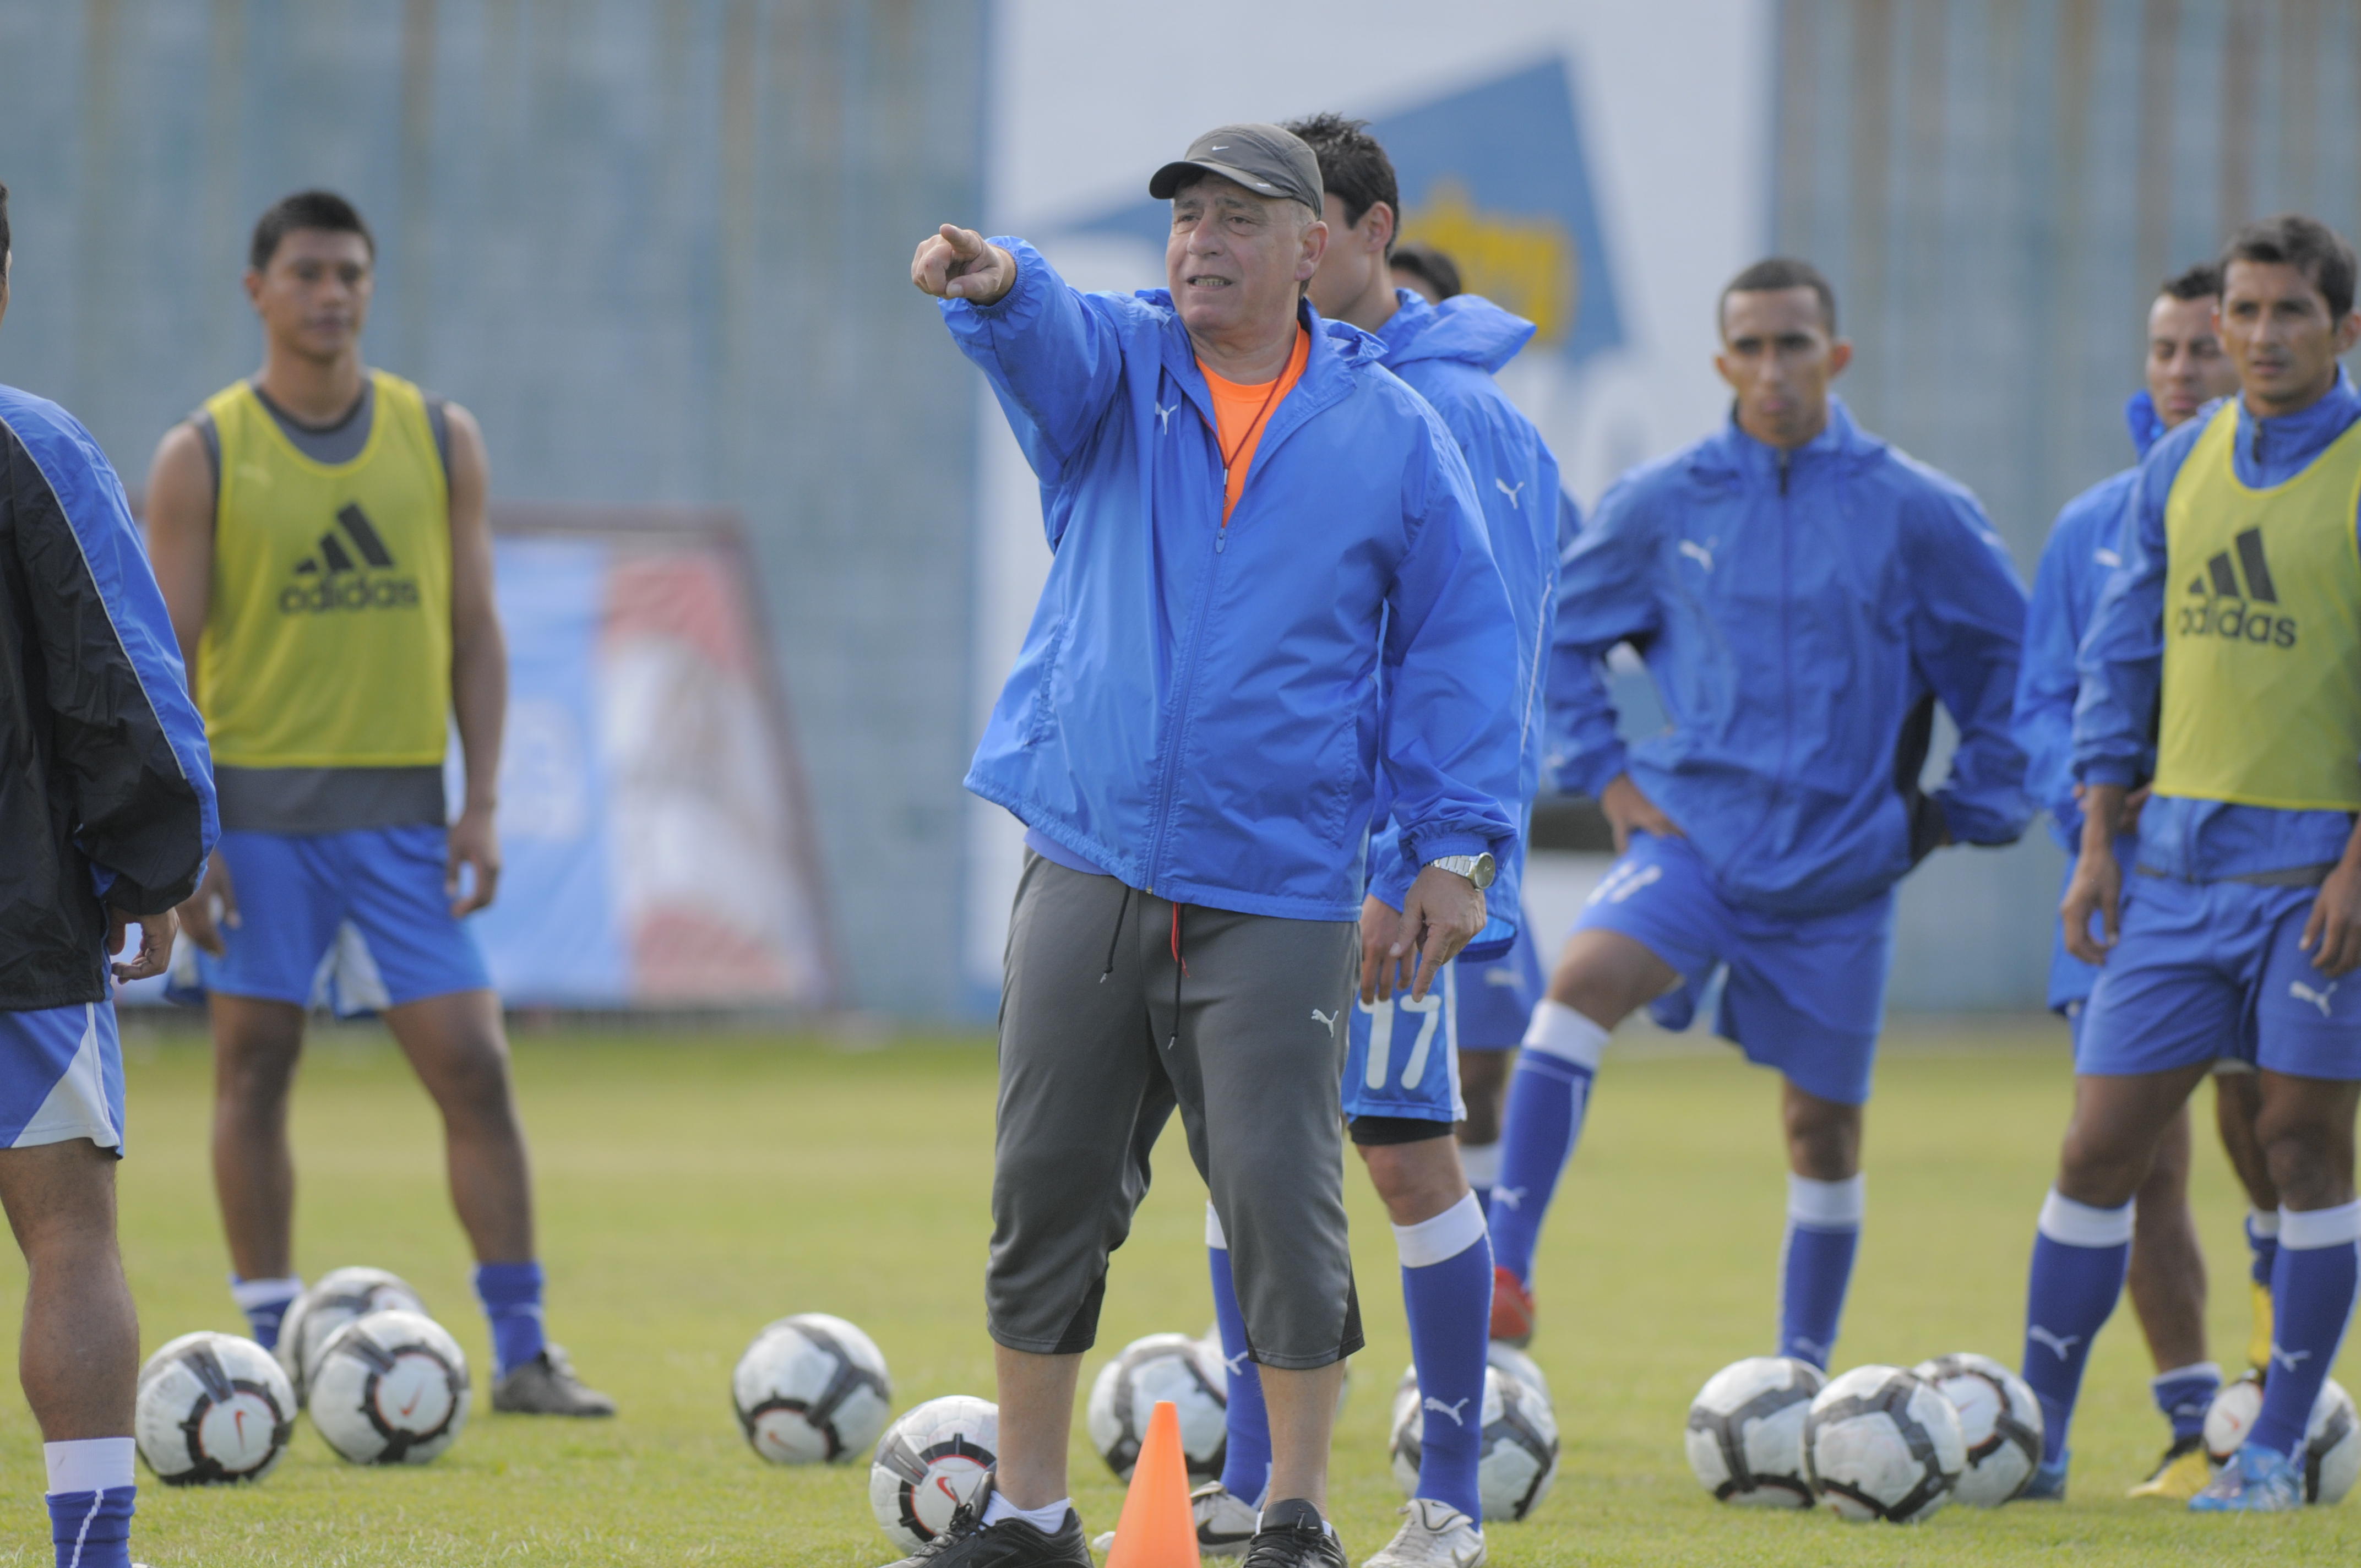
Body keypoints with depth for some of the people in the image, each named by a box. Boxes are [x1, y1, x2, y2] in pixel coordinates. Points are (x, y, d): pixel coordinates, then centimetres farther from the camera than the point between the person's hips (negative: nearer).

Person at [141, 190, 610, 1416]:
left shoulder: (440, 441, 8)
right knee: (254, 1063, 2)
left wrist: (480, 805, 0)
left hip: (400, 807, 2)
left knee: (473, 1067, -4)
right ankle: (271, 1349, 10)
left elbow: (474, 634, 10)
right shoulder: (202, 459, 0)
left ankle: (521, 1352, -1)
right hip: (255, 805, -2)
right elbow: (168, 657, -1)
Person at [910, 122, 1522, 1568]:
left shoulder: (1392, 433, 4)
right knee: (1047, 1190, 7)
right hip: (1086, 875, 2)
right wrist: (995, 285, -42)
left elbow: (1456, 642, 6)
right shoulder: (1117, 372, 6)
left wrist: (1461, 847, -2)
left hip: (1277, 899, -2)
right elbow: (1049, 341, -17)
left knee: (1281, 1202, -6)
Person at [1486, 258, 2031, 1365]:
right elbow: (1557, 633, 16)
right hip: (1693, 835, 0)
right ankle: (1504, 1274, -30)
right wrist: (1604, 773, 6)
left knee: (1824, 1124, 7)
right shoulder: (1661, 504, 1)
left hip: (1842, 860, 0)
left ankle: (1804, 1376, 23)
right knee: (1582, 982, -27)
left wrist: (1965, 811, 5)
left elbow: (2018, 667, 7)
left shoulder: (1916, 513, -3)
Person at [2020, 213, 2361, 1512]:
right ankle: (2038, 1438, 10)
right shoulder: (2180, 467, 9)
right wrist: (2098, 842, 7)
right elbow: (2122, 659, 14)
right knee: (2100, 1144, 2)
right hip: (2179, 857, 4)